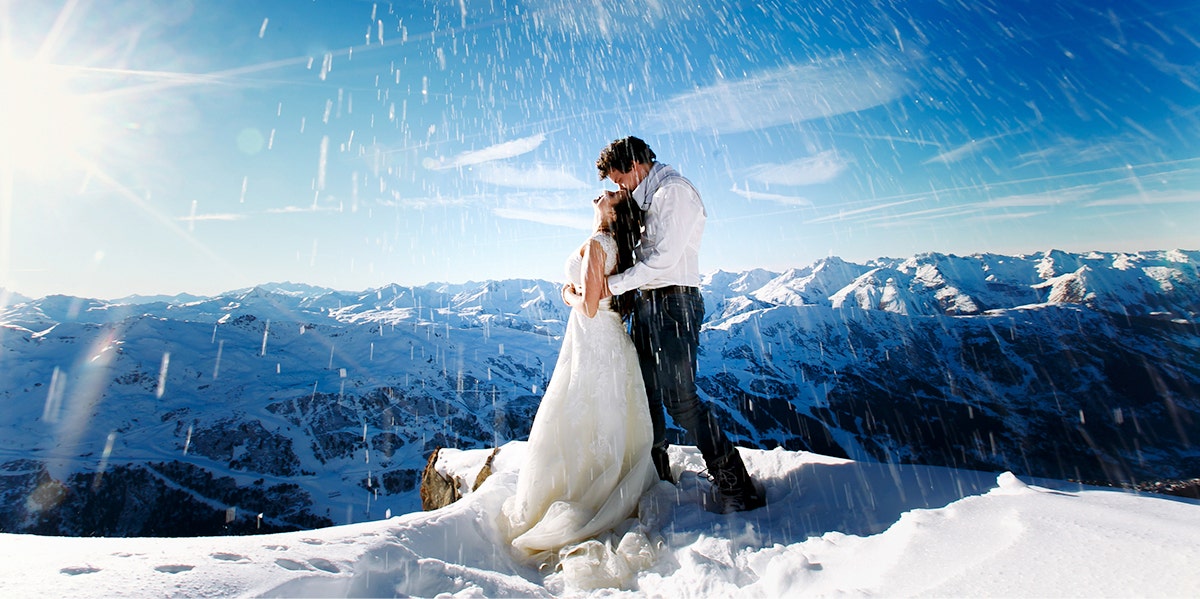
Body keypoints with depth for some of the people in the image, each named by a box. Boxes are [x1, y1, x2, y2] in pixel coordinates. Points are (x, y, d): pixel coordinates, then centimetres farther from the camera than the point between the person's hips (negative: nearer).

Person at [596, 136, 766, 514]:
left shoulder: (674, 190, -8)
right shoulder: (649, 199, 22)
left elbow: (663, 257, -17)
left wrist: (615, 283, -12)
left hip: (673, 301, -9)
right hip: (647, 303, 9)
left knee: (680, 400, -9)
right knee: (645, 394, 11)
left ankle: (736, 487, 4)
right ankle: (657, 477, 26)